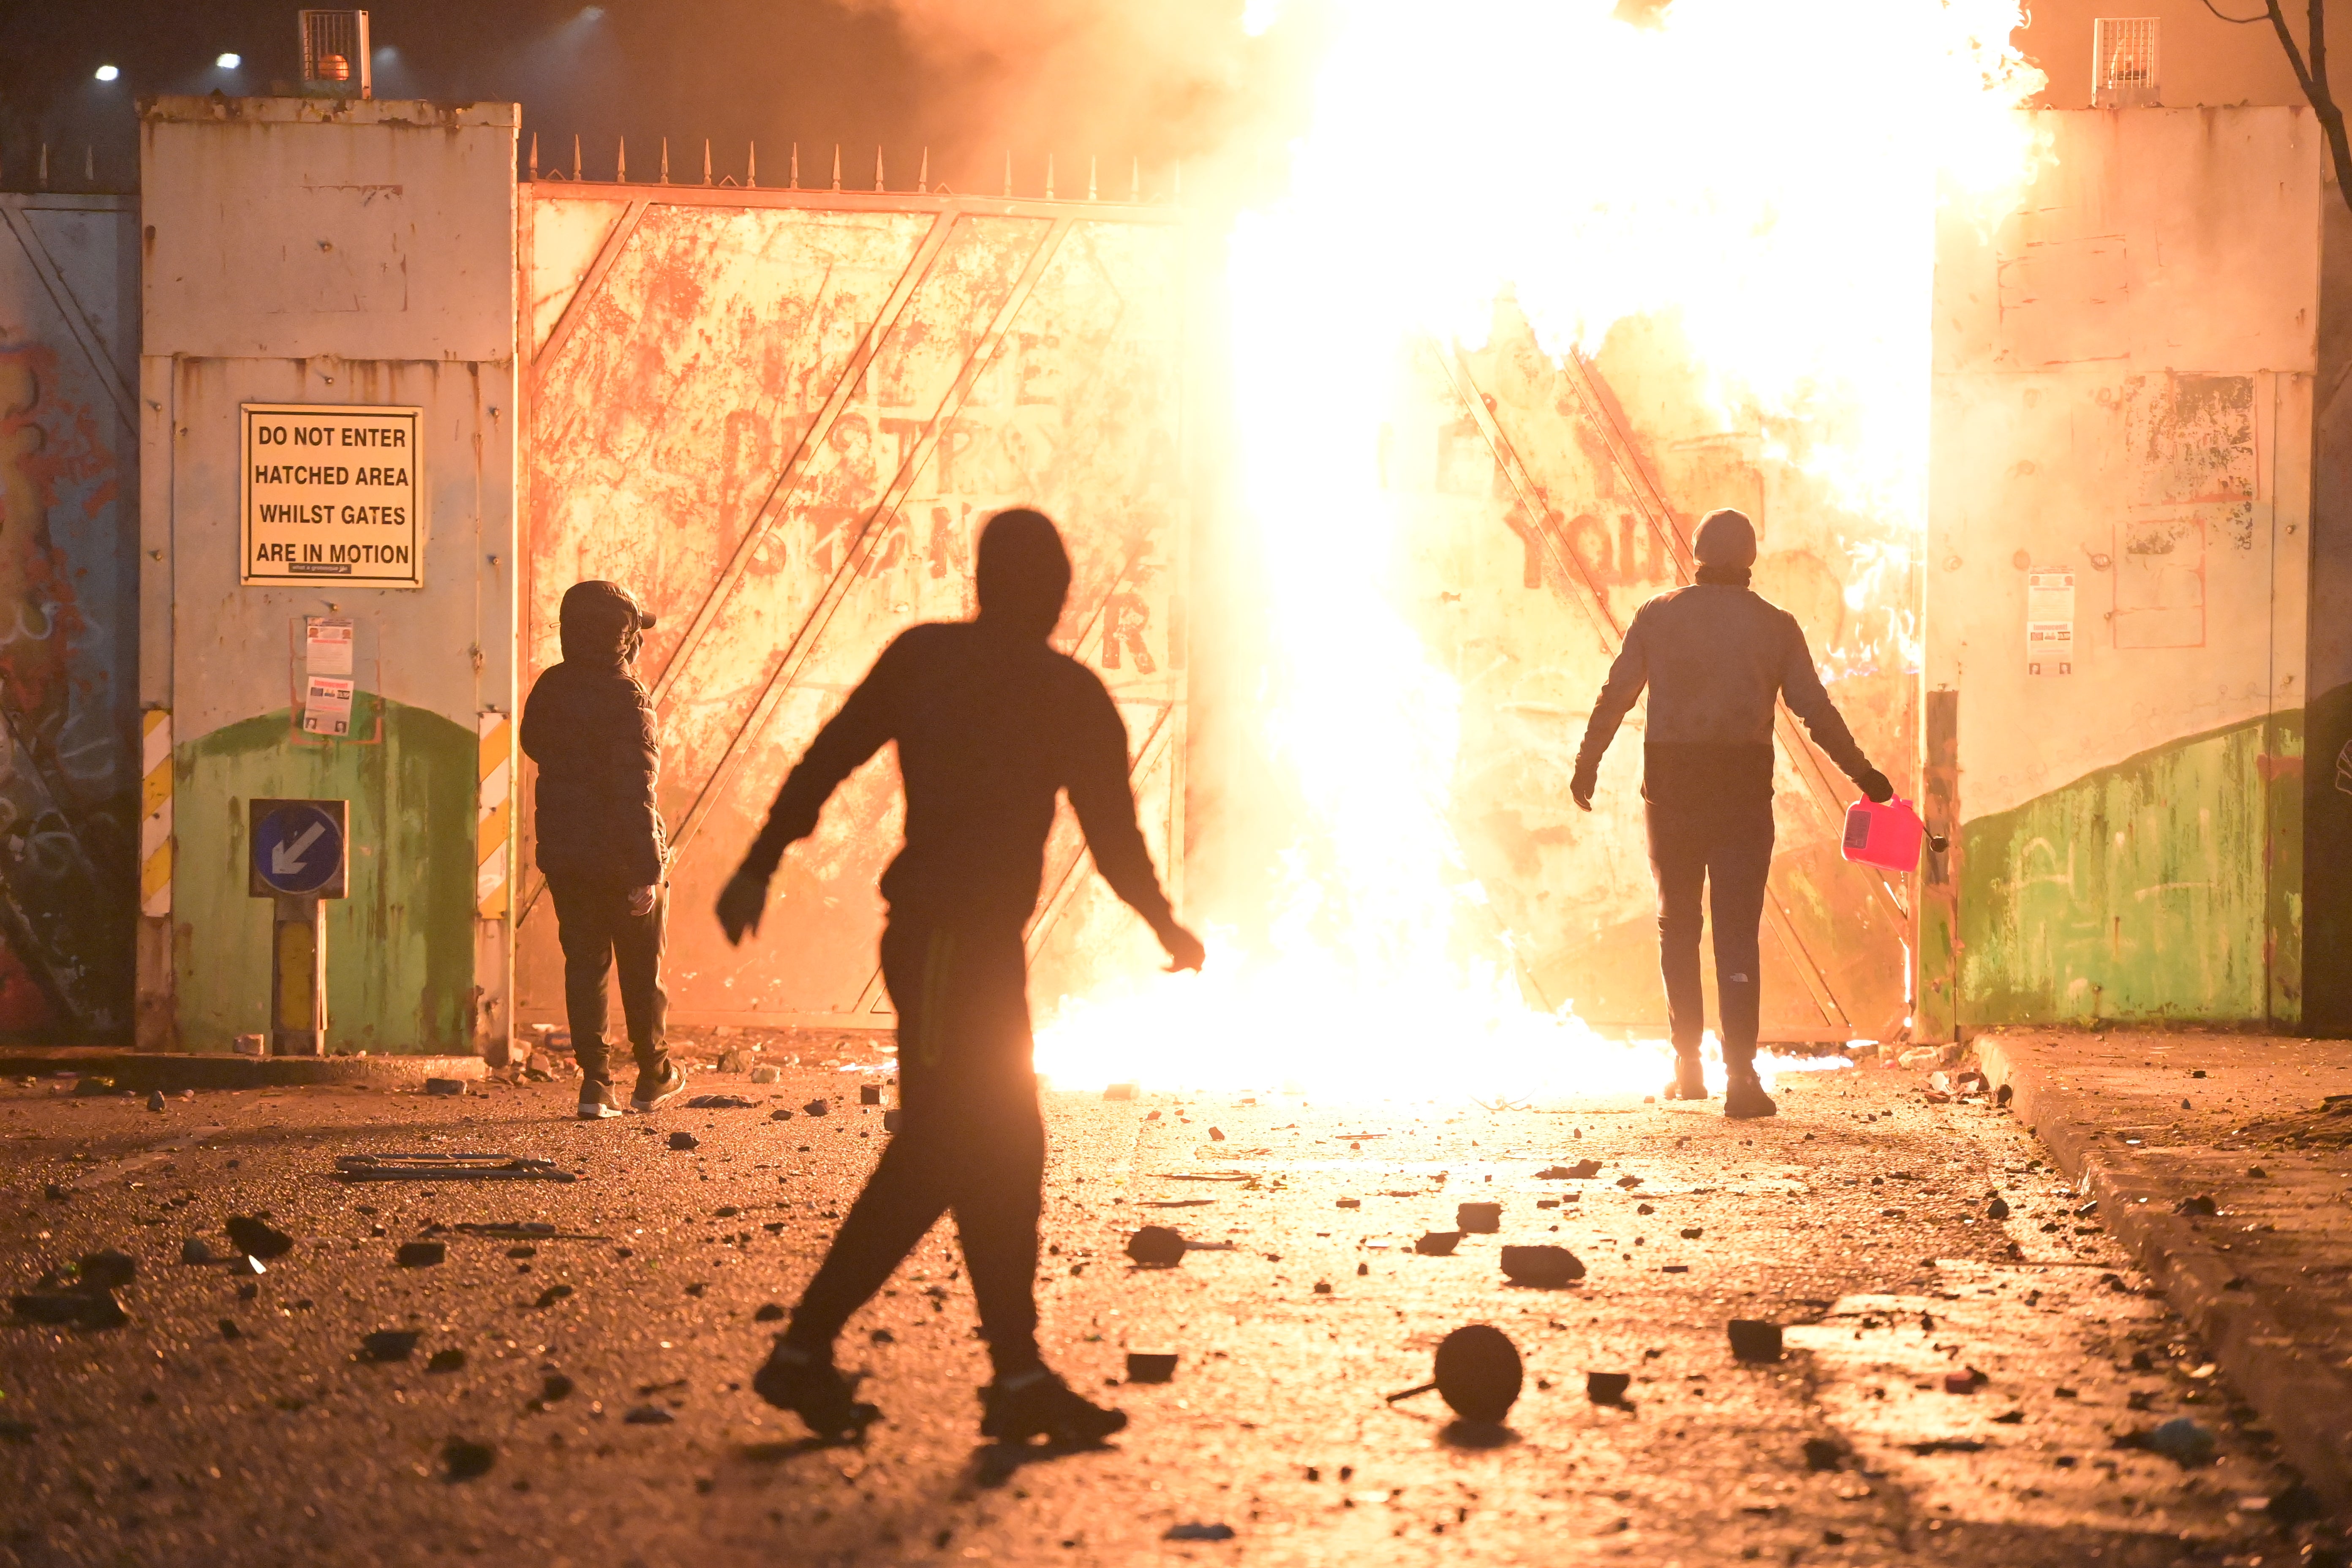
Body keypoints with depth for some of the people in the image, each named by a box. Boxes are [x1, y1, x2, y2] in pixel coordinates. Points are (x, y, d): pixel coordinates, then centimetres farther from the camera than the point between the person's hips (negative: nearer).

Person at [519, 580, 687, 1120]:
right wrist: (647, 871, -23)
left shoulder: (551, 689, 0)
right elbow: (637, 793, -23)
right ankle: (652, 1078, 25)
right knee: (641, 967, 12)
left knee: (584, 961, 8)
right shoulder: (629, 700, -19)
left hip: (564, 852, 5)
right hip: (621, 854, -5)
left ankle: (595, 1082, 1)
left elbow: (534, 744, 20)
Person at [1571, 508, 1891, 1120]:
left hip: (1671, 787, 1)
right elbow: (1815, 710, -1)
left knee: (1678, 925, 17)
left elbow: (1615, 696, 4)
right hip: (1743, 788, -1)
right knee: (1738, 931, -1)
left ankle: (1687, 1064, 18)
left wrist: (1587, 765, 17)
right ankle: (1740, 1075, -10)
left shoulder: (1658, 617, 2)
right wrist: (1862, 773, 9)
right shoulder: (1775, 627, 1)